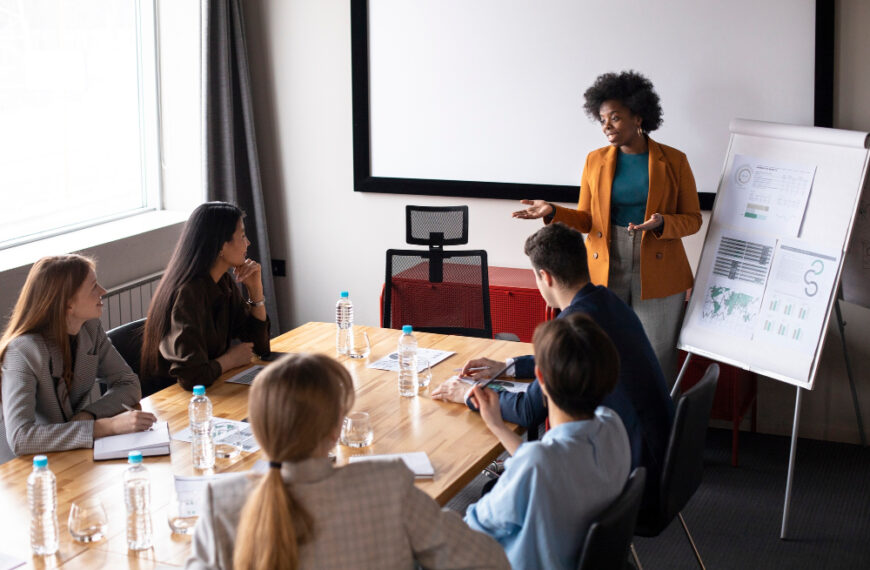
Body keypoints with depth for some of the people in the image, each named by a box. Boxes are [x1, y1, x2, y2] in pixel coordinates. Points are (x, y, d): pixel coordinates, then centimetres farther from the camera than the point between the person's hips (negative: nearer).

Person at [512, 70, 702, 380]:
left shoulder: (674, 162, 0)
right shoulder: (595, 161, 7)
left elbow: (692, 219, 2)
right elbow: (587, 220, 10)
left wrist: (661, 224, -18)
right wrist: (553, 212, -8)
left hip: (657, 275, -2)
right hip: (605, 271, 2)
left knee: (657, 359, 0)